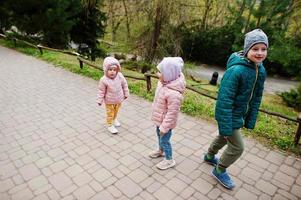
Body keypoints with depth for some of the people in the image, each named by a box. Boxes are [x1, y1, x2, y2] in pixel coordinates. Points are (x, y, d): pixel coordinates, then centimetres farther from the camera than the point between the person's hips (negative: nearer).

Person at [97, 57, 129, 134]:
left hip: (119, 99, 4)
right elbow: (101, 91, -14)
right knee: (110, 113, 10)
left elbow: (124, 85, -1)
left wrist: (126, 94, 7)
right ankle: (110, 126, 27)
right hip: (109, 101, -4)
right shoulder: (104, 80, -25)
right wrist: (100, 100, -9)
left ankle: (114, 119, 54)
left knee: (116, 111, 26)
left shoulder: (120, 76, -16)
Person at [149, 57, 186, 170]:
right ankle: (161, 151, 55)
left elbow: (172, 113, -30)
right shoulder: (163, 83, -8)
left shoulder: (174, 94, -37)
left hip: (165, 122, -9)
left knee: (164, 140, 10)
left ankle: (169, 160, 34)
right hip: (159, 119, 9)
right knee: (159, 135, 28)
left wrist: (164, 127, -21)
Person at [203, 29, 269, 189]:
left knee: (224, 137, 26)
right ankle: (219, 171, 28)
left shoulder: (261, 71, -3)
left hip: (240, 114, 8)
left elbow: (256, 97, 6)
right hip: (229, 114, -8)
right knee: (237, 147, 3)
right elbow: (225, 99, -27)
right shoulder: (235, 70, -28)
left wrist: (251, 120, 8)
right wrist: (226, 125, -25)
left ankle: (209, 156, 52)